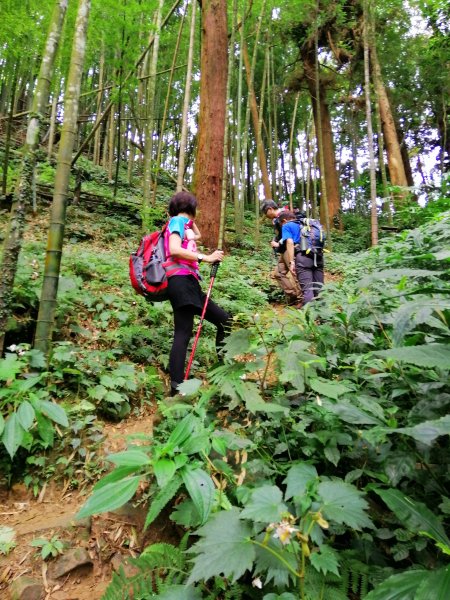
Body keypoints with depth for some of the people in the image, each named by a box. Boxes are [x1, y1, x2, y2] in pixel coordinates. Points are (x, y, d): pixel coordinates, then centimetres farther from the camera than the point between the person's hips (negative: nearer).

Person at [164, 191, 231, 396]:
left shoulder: (183, 223, 26)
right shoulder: (178, 220, 1)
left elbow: (198, 235, 48)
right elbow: (175, 250, -16)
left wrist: (191, 220, 34)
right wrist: (206, 258, -16)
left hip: (189, 283, 9)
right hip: (180, 281, -9)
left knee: (225, 320, 8)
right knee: (183, 333, -18)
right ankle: (176, 388, -22)